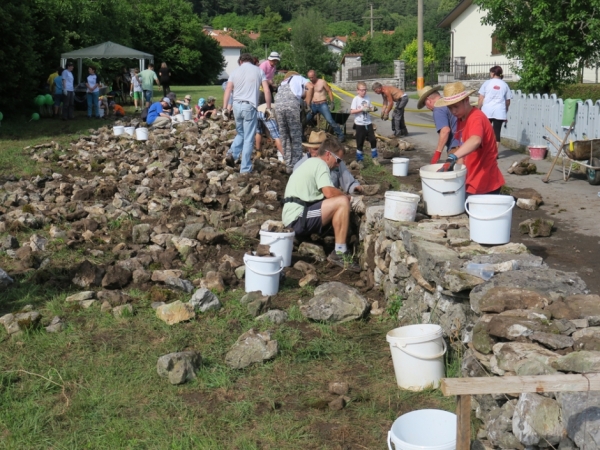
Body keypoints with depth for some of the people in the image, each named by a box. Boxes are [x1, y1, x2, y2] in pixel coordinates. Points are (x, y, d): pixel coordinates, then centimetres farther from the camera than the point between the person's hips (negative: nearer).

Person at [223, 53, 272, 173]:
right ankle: (245, 169, 2)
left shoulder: (235, 71, 9)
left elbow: (228, 90, 1)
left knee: (241, 133, 23)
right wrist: (268, 108, 6)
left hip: (237, 105, 3)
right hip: (250, 106, -3)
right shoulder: (258, 71, 6)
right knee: (248, 139, 2)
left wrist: (225, 107, 1)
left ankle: (232, 154, 0)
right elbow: (267, 91, 0)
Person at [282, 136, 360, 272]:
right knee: (342, 202, -20)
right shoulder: (320, 164, -5)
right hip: (298, 219, -11)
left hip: (290, 219, 11)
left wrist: (341, 195, 12)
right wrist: (346, 196, 1)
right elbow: (329, 192, -19)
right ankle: (340, 253, -19)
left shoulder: (309, 163, 25)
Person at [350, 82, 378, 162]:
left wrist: (372, 109, -7)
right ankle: (359, 159, 15)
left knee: (373, 139, 3)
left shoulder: (367, 98, 6)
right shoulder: (356, 99, -9)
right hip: (359, 124, -4)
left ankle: (374, 156, 20)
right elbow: (352, 111, -16)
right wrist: (362, 109, -23)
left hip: (368, 123, 4)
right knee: (360, 142, 3)